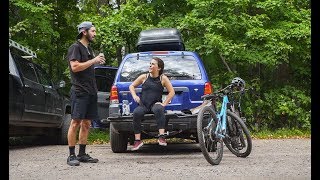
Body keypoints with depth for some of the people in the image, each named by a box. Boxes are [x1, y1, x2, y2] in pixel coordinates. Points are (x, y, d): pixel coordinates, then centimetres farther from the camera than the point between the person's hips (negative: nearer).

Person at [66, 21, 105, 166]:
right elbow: (75, 67, -17)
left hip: (90, 92, 9)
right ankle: (71, 156, -8)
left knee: (86, 124, 8)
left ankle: (82, 154, 13)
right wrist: (93, 60, -13)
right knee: (76, 122, -9)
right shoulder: (75, 47, -5)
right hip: (79, 91, -9)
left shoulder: (88, 49, 22)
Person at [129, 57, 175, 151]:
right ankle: (137, 140, -29)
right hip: (143, 105, 2)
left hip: (155, 104, -1)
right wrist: (134, 96, 4)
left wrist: (164, 103, -4)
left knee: (159, 109, -38)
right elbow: (131, 86, 22)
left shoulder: (163, 78, 7)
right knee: (136, 113, -32)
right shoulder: (144, 77, 11)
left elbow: (171, 92, 6)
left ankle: (161, 137, -43)